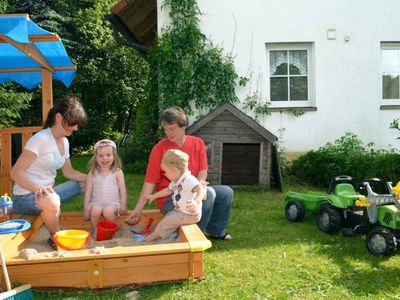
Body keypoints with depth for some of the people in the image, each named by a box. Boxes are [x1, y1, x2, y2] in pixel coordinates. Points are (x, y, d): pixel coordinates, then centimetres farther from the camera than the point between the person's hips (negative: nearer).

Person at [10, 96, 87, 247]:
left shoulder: (64, 142, 5)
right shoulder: (41, 139, -21)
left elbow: (69, 172, 16)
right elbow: (15, 172, -23)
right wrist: (37, 188, -39)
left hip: (46, 191, 9)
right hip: (26, 196, -9)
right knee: (52, 202, -40)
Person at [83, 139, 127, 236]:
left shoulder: (117, 172, 0)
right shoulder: (93, 173, 4)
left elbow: (122, 190, 1)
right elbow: (88, 191, 3)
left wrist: (123, 206, -3)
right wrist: (86, 208, -1)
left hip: (112, 203, -1)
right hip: (96, 202, 1)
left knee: (108, 211, -33)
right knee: (96, 210, -32)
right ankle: (95, 231, -9)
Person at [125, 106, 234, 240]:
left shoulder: (198, 143, 0)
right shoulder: (159, 148, -12)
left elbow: (203, 171, 0)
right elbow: (150, 181, -13)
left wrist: (200, 183, -25)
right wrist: (138, 209, -20)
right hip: (168, 198, -5)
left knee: (226, 192, -7)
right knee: (208, 194, -27)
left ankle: (215, 231, 13)